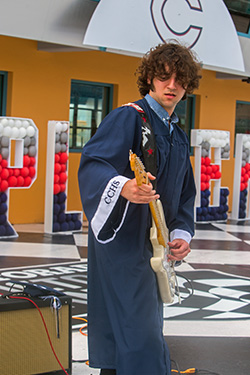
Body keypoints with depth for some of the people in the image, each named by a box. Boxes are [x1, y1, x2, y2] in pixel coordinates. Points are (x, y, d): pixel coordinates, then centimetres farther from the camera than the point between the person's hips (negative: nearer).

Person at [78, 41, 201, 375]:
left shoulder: (179, 137, 16)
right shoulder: (128, 118, -10)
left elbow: (185, 194, 21)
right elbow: (92, 165, -23)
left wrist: (182, 234, 5)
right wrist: (122, 186, -43)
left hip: (155, 247, 9)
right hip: (122, 242, -9)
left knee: (148, 331, 17)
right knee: (137, 338, -11)